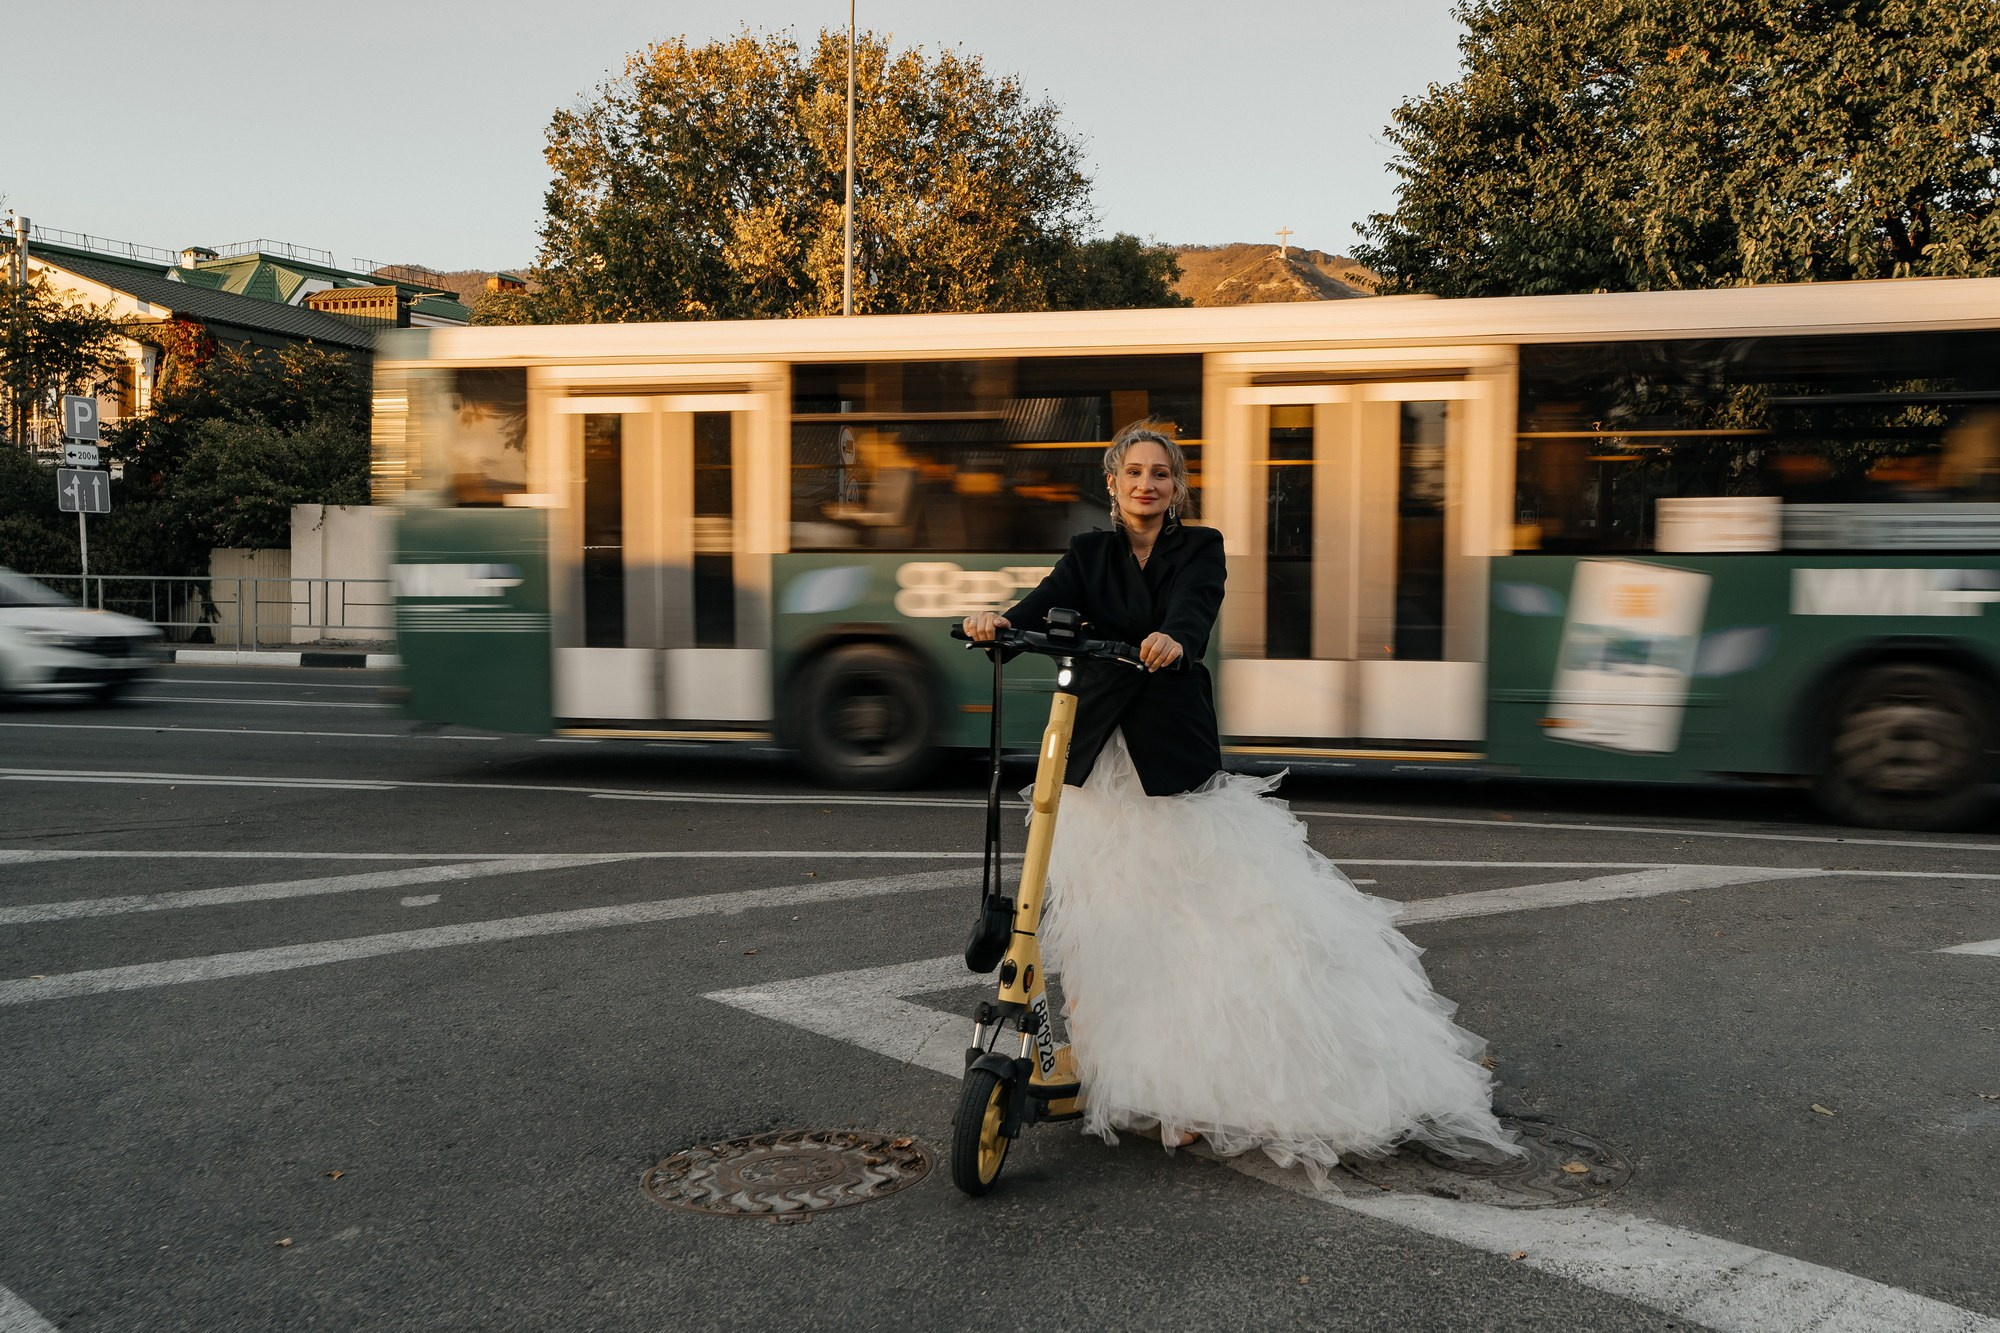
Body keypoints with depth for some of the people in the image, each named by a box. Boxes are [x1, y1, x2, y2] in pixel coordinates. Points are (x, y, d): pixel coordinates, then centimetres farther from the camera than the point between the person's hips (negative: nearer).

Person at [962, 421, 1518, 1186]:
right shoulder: (1089, 554, 10)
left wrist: (1171, 640, -41)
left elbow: (1194, 609, -17)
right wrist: (1001, 622, -33)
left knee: (1200, 911, -5)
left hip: (1173, 759, -2)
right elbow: (1050, 603, -9)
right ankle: (1099, 1065, 17)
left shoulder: (1199, 549, 4)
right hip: (1097, 762, 2)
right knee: (1099, 917, 3)